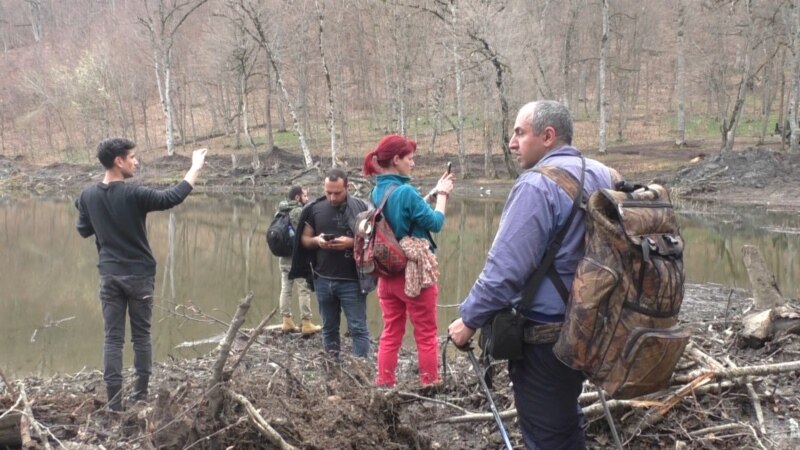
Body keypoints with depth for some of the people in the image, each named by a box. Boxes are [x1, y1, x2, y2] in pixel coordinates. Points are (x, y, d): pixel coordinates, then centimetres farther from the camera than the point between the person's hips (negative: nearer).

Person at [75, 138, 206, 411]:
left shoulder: (88, 196, -2)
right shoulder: (133, 194, -17)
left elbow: (84, 231, 10)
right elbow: (172, 197, -14)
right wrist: (196, 168, -6)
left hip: (109, 275, 3)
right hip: (139, 275, -3)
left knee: (113, 338, 4)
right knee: (141, 335, 10)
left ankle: (114, 400, 2)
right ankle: (140, 393, 16)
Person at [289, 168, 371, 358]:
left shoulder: (361, 207, -7)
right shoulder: (314, 208, 4)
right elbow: (304, 239, 12)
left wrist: (352, 242, -21)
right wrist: (316, 240, -10)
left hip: (352, 281, -4)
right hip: (323, 280, 4)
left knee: (358, 328, -3)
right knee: (329, 327, 15)